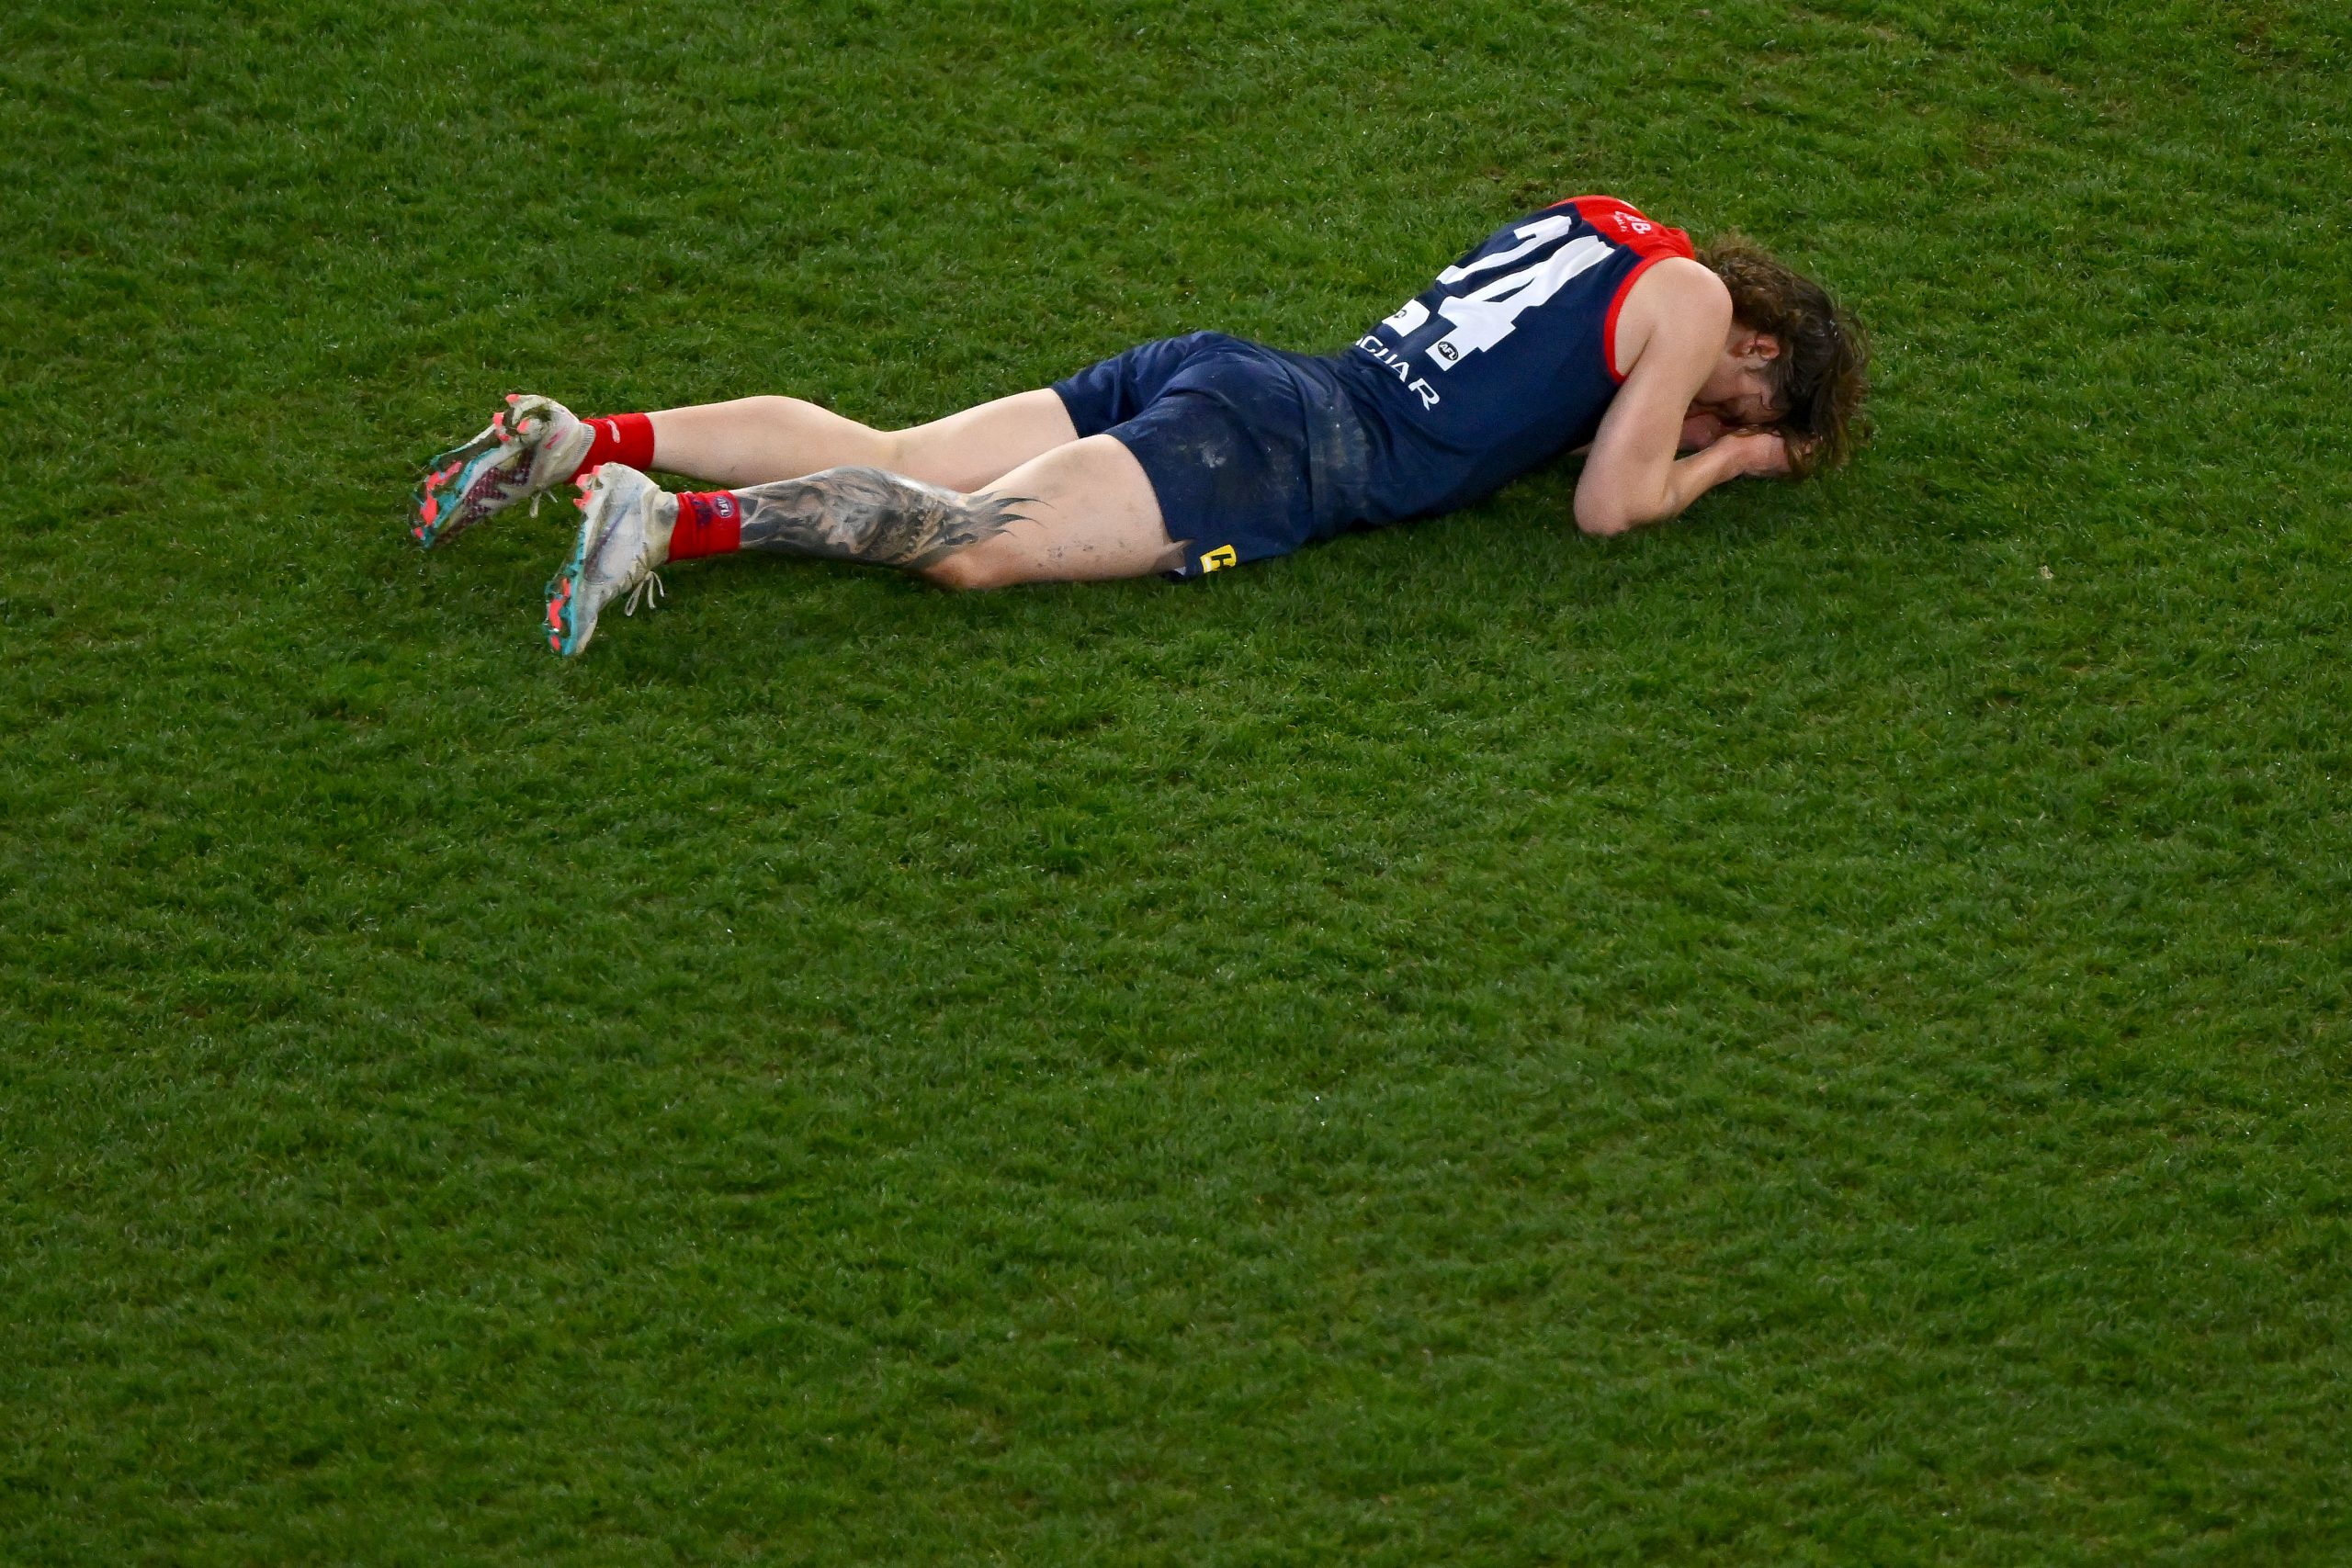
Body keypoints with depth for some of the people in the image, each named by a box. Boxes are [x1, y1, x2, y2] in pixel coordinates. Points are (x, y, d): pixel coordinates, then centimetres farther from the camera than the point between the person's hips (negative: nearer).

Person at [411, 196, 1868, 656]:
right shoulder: (1688, 293, 4)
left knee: (880, 458, 0)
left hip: (1225, 372, 8)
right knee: (973, 540, -24)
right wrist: (1722, 463, 18)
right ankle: (674, 522, -40)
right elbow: (1610, 504, 3)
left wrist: (1661, 429, 39)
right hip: (1282, 450, -8)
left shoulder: (1600, 215, 26)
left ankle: (584, 441, -12)